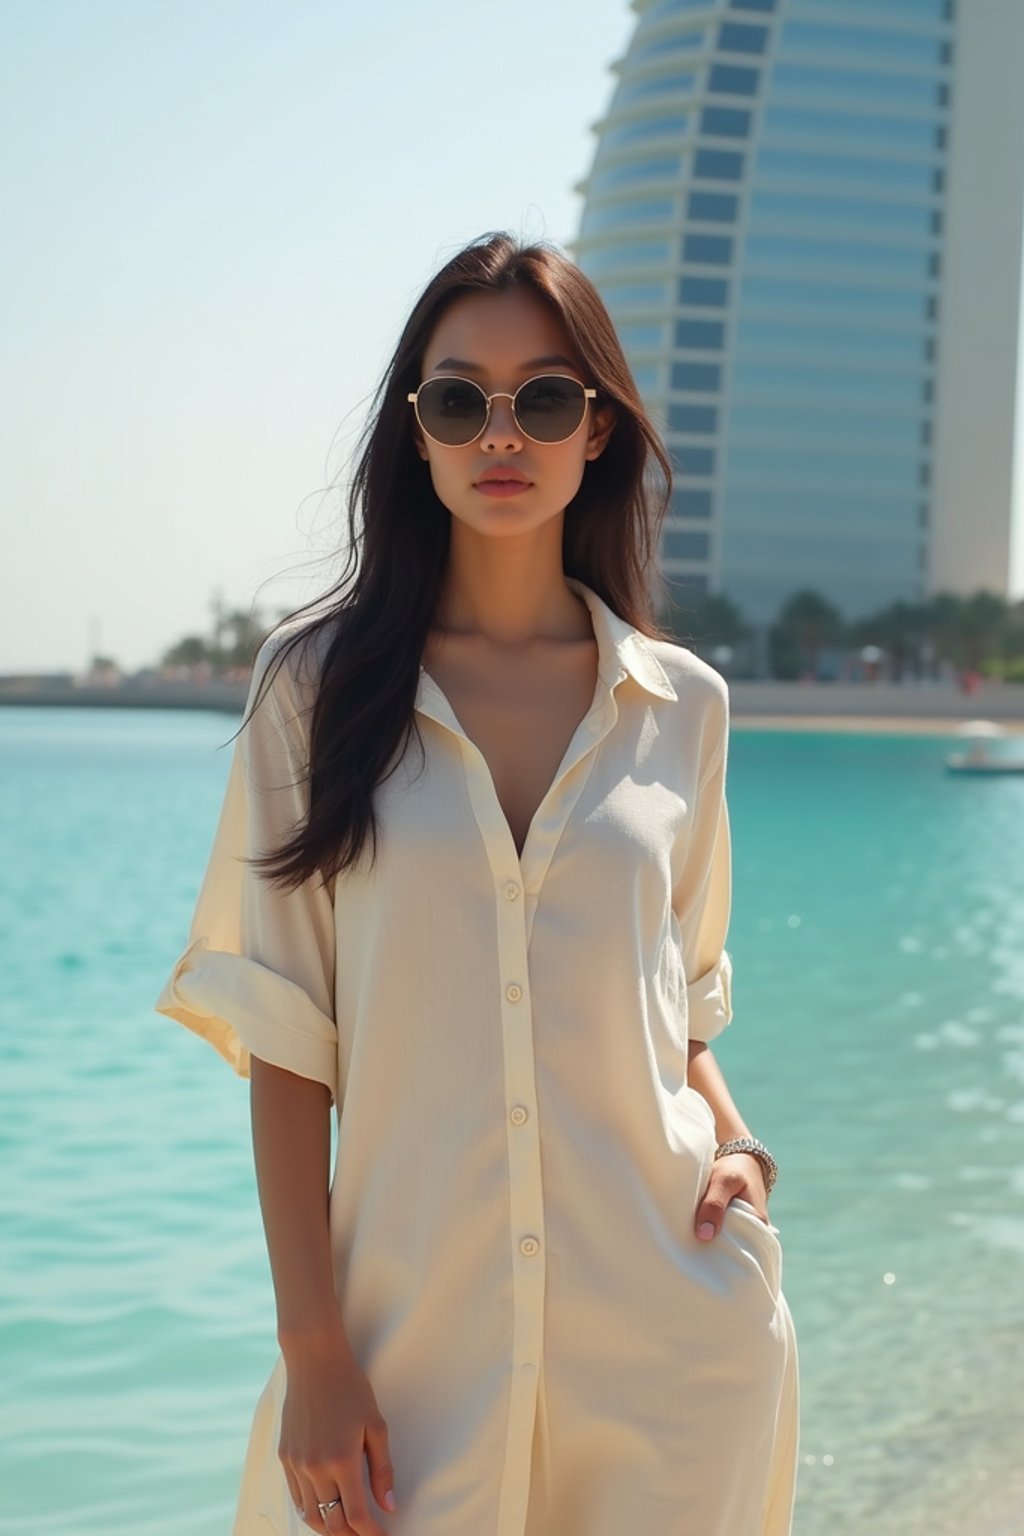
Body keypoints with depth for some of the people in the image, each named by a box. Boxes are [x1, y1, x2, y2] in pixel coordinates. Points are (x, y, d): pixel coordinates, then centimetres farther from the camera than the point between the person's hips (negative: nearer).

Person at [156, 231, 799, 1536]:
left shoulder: (679, 705, 4)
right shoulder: (319, 683, -2)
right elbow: (286, 1036, -5)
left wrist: (731, 1136, -5)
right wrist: (311, 1350, -9)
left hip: (666, 1328, 2)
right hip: (418, 1319, -2)